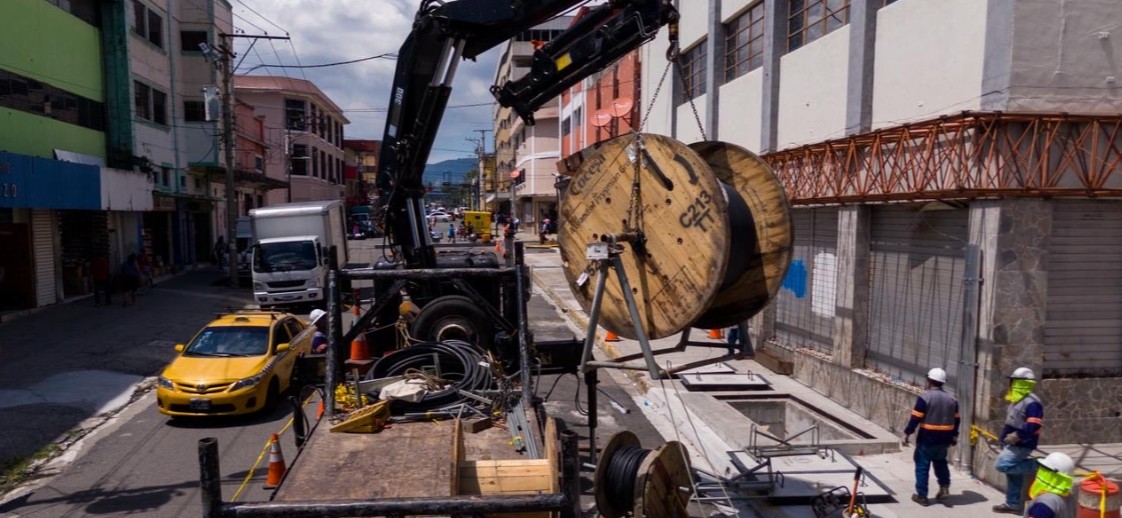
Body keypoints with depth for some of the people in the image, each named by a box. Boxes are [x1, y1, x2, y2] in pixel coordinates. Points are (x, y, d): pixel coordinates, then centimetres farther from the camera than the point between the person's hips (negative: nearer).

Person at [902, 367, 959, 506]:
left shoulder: (925, 397, -14)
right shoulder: (951, 399, 5)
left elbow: (916, 418, -15)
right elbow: (955, 420, 13)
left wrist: (907, 433, -8)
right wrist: (954, 436, 26)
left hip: (927, 438, -6)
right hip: (944, 438, 6)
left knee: (922, 466, 4)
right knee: (940, 462, 29)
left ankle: (922, 496, 7)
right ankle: (944, 487, 21)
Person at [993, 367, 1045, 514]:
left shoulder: (1032, 403, -19)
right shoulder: (1017, 400, 13)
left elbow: (1033, 426, -28)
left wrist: (1016, 436, -27)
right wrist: (1004, 437, 18)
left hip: (1021, 445, -10)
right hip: (1013, 444, 10)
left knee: (1001, 465, -16)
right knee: (1013, 472, 14)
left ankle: (1035, 465, -4)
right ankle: (1013, 504, 22)